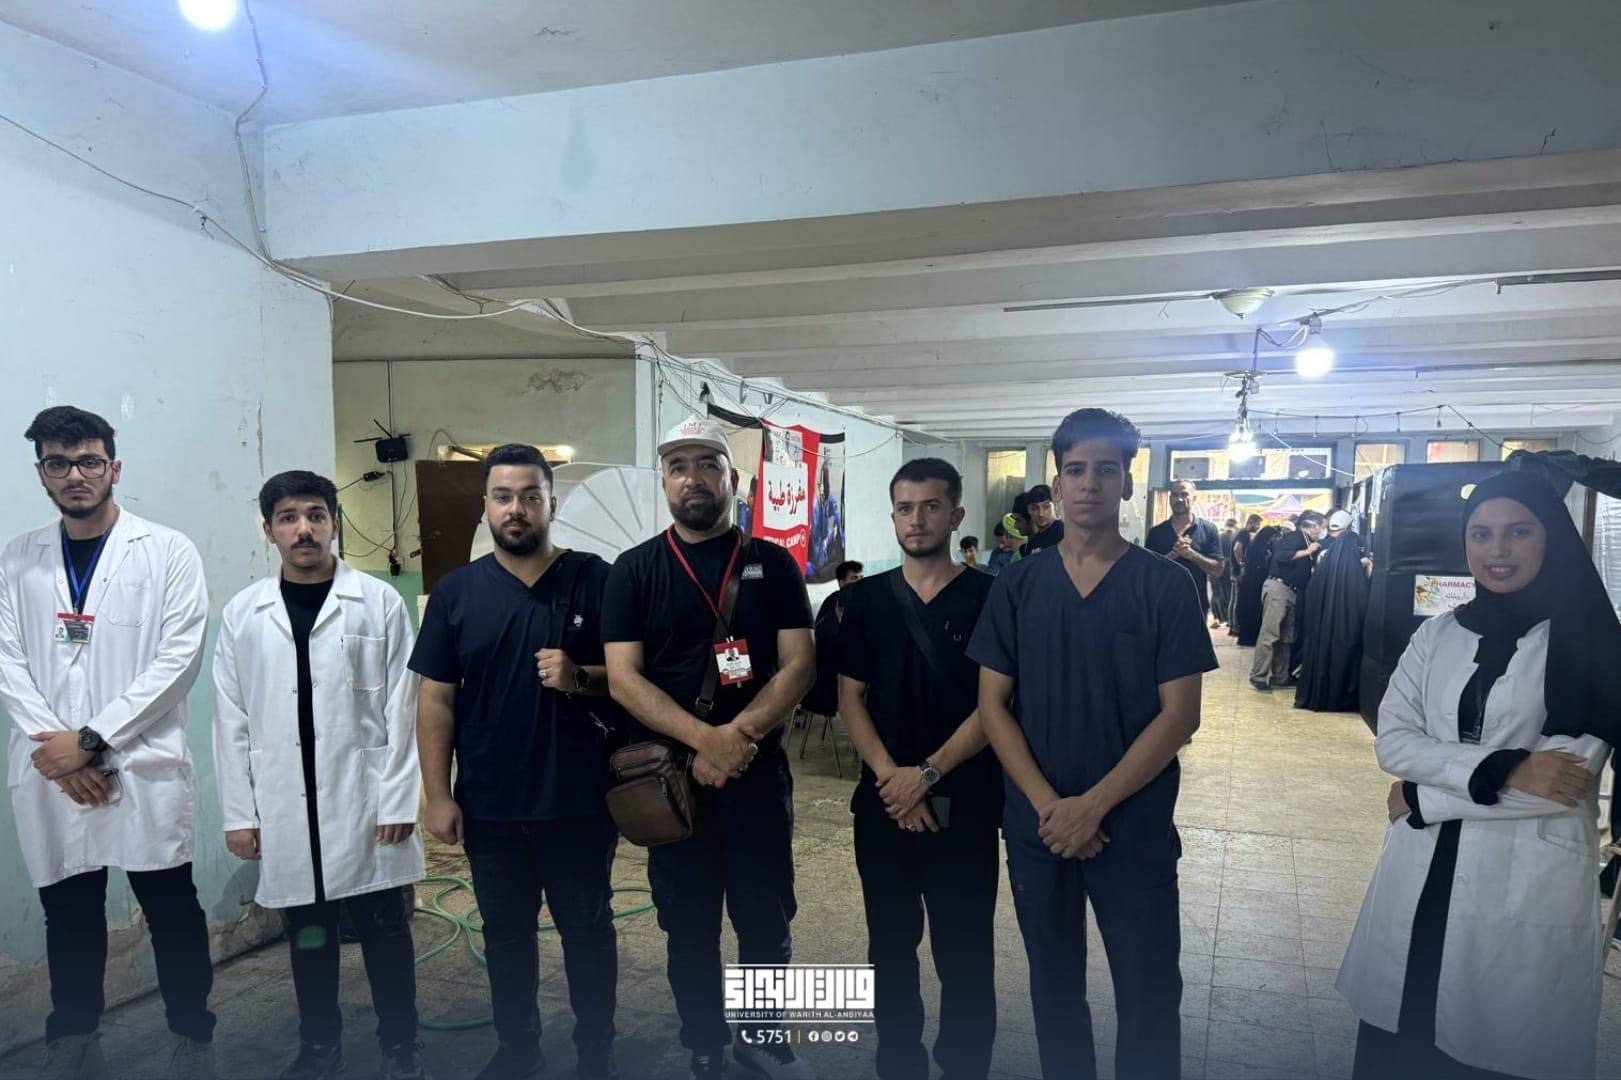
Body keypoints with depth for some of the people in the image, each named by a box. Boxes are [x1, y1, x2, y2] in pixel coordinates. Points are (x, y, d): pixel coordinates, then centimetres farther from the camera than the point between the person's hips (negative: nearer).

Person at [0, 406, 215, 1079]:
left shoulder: (168, 552, -2)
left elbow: (178, 659, -8)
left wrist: (92, 740, -11)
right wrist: (54, 747, -9)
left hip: (144, 766, -3)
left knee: (172, 912, 4)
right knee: (68, 915, 14)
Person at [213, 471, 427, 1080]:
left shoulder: (379, 602, -4)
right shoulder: (243, 613, 3)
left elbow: (402, 709, -5)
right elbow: (231, 722, 5)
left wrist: (398, 801, -8)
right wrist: (239, 813, 2)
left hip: (364, 800, -2)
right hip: (286, 808, 2)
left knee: (384, 928, 7)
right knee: (307, 933, 14)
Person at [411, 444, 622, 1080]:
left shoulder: (596, 580, -6)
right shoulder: (456, 591, 0)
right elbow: (435, 700, 1)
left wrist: (581, 679, -23)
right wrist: (437, 794, -3)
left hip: (580, 800, -2)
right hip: (489, 804, 2)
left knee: (587, 929, 12)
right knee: (505, 930, 18)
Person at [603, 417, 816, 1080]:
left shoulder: (773, 564, 2)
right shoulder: (635, 570, 0)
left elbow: (798, 665, -4)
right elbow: (624, 677, -8)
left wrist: (738, 736, -19)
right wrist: (705, 739, -21)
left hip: (760, 772, 1)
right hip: (671, 773, 0)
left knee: (767, 920, 11)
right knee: (690, 927, 12)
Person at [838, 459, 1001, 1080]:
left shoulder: (988, 597, -4)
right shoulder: (867, 598, 5)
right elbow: (850, 697, 3)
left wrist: (928, 774, -14)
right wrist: (889, 775, -10)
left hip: (964, 803, -2)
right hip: (883, 800, 3)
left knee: (965, 953, 7)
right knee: (890, 946, 14)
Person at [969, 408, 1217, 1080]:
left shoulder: (1166, 585, -5)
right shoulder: (1017, 586, 0)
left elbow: (1179, 715, -9)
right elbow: (993, 704, -1)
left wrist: (1094, 805, -15)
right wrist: (1048, 805, -12)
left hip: (1134, 829, -2)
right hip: (1036, 827, 2)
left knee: (1148, 995, 9)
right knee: (1053, 986, 17)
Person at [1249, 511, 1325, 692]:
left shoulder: (1306, 541, 19)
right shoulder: (1296, 537, -7)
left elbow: (1304, 570, 20)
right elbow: (1280, 556, -24)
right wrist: (1306, 552, -18)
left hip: (1291, 591, 10)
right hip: (1278, 588, -10)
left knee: (1286, 637, 10)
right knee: (1269, 634, -10)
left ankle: (1280, 677, 15)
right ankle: (1258, 678, -10)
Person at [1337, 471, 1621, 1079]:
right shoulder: (1436, 635, 6)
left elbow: (1566, 782, -13)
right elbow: (1391, 743, -3)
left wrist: (1424, 798, -9)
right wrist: (1498, 771, -17)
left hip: (1529, 886, -3)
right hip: (1423, 875, 3)